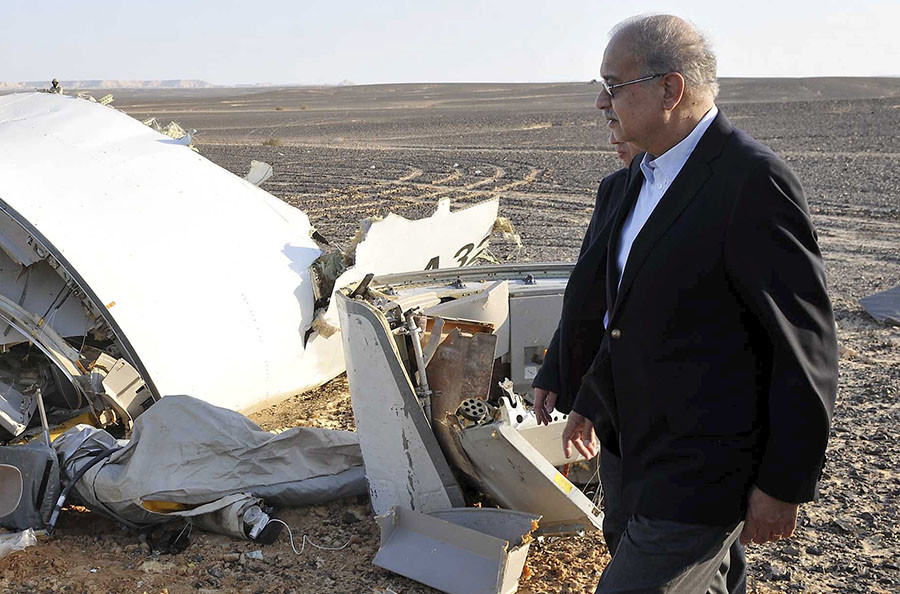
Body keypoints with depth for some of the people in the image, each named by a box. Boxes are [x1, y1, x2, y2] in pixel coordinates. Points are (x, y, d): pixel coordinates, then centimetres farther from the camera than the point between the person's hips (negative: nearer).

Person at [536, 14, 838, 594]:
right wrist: (591, 403, 21)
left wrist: (785, 485, -15)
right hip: (651, 447, 9)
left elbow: (807, 345, -18)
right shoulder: (647, 173, 7)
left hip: (704, 473, -9)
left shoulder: (754, 182, -21)